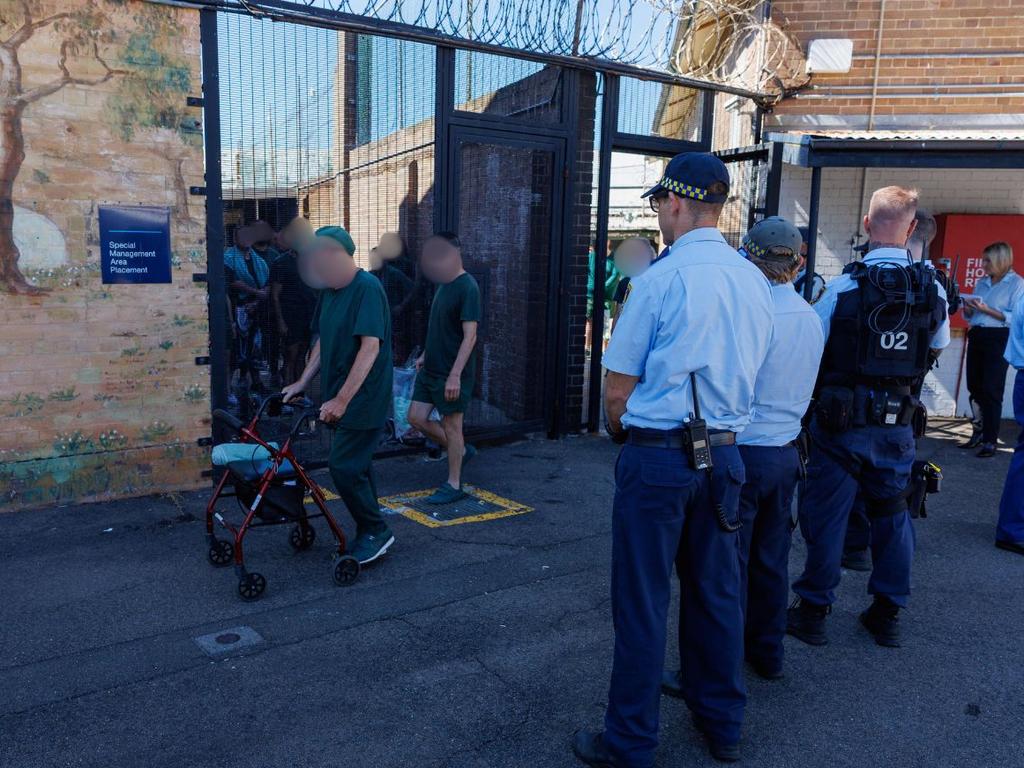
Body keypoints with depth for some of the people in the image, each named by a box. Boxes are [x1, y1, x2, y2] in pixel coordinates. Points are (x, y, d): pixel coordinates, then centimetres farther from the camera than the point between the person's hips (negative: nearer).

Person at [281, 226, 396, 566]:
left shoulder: (367, 289, -17)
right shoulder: (329, 291, 11)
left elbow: (370, 347, -25)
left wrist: (341, 400, -28)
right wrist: (303, 382, 13)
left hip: (363, 398, -9)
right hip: (340, 398, 9)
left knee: (344, 466, -9)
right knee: (357, 465, 14)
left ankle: (375, 531, 8)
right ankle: (370, 534, 26)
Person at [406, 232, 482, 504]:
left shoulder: (467, 287, -16)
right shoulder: (443, 284, 11)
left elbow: (469, 336, -21)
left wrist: (455, 375, -25)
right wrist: (425, 355, 19)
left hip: (452, 373, -9)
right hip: (431, 369, 9)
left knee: (451, 425, 1)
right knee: (416, 418, 10)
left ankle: (453, 486, 14)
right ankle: (461, 451, 27)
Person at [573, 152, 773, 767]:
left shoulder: (660, 280, -13)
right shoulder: (756, 283, 6)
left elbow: (618, 390, -9)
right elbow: (747, 373, 14)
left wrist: (620, 431, 10)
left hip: (658, 456, -6)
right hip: (725, 454, 7)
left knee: (643, 601, 5)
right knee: (717, 592, 18)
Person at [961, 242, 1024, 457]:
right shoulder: (982, 282, 14)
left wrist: (986, 310, -20)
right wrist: (968, 308, -3)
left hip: (998, 339, -7)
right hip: (976, 336, 7)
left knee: (992, 390, -6)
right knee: (975, 387, 9)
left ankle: (990, 441, -1)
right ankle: (979, 434, 21)